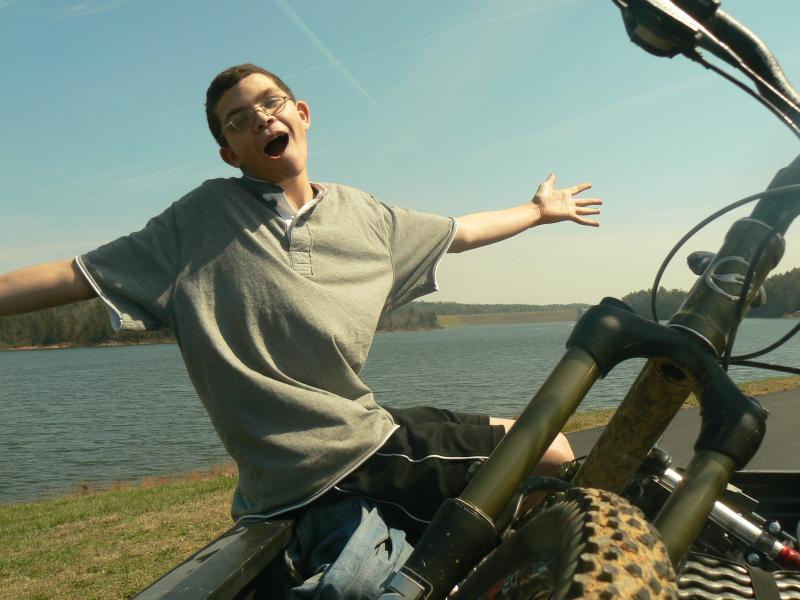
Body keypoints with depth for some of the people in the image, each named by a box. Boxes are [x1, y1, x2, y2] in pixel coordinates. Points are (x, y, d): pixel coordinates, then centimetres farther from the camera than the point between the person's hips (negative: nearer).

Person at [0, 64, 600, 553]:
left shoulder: (362, 213, 9)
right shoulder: (202, 220, -5)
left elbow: (458, 232, 23)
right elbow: (77, 274, -6)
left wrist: (538, 210, 32)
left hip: (374, 429, 7)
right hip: (315, 471, -6)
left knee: (550, 449, 13)